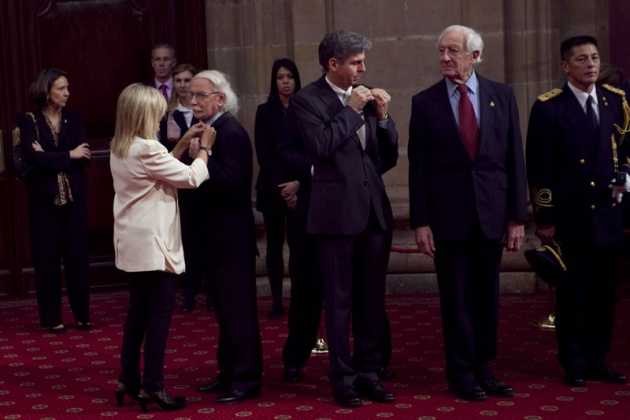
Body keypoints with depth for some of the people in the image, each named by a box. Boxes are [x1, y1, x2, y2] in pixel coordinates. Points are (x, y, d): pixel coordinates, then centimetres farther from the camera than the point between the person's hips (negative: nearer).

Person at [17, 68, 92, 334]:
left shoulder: (74, 120, 5)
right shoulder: (29, 121, -3)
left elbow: (85, 157, -6)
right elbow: (33, 157, -17)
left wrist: (49, 158, -15)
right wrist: (68, 155, -14)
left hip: (74, 195, 3)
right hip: (44, 197, -2)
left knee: (78, 254, 5)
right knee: (47, 256, 3)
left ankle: (82, 314, 16)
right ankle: (52, 318, 12)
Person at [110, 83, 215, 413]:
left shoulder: (120, 149, 9)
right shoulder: (146, 149, -19)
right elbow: (192, 178, -14)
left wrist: (183, 144, 13)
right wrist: (204, 148, 0)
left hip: (134, 244, 9)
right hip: (153, 244, -9)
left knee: (138, 311, 16)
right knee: (159, 313, -2)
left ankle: (128, 380, 20)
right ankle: (152, 386, 1)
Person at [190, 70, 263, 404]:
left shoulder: (231, 133, -16)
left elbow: (232, 184, -25)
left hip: (231, 238, -10)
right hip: (216, 237, 10)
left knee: (239, 310, -2)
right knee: (225, 310, 17)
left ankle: (247, 379, 5)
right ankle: (229, 372, 26)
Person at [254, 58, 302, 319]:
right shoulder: (265, 111, 3)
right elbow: (262, 153, -2)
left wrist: (298, 182, -13)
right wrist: (281, 185, -11)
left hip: (300, 187, 0)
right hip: (271, 187, 0)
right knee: (275, 244, 4)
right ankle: (277, 301, 7)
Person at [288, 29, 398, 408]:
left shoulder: (366, 98, 11)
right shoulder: (308, 99, -5)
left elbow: (390, 153, 12)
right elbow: (322, 143, -20)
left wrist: (383, 116, -2)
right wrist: (352, 109, -13)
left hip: (374, 210, 5)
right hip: (337, 212, -5)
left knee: (372, 299, 10)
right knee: (340, 300, 3)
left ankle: (369, 372, 20)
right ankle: (343, 378, 12)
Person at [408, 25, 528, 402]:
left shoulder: (502, 96, 4)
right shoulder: (425, 102, 0)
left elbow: (514, 158, 4)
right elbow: (418, 166, -1)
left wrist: (518, 215, 0)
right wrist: (420, 221, -5)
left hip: (492, 212, 2)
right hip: (448, 213, -2)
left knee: (487, 296, 9)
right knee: (456, 297, 5)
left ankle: (483, 368, 20)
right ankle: (462, 373, 15)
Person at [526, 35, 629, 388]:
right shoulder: (549, 108, -5)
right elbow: (539, 168, -6)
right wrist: (544, 218, -8)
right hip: (570, 217, -4)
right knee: (573, 294, 4)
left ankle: (597, 359, 21)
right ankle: (575, 364, 16)